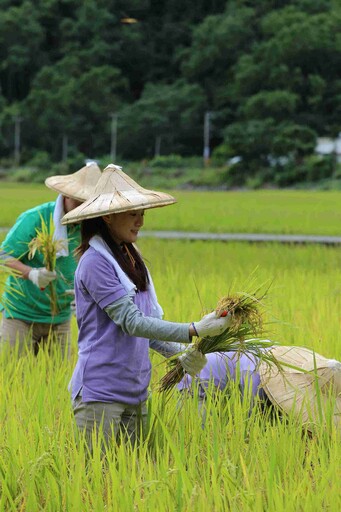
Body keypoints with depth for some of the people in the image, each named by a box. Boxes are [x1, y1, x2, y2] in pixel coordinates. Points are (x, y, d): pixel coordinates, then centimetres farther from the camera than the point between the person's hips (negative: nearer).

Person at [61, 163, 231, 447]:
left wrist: (182, 354, -4)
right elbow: (131, 322, -18)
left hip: (135, 392, 8)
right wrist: (194, 331, -22)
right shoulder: (95, 262, -13)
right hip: (100, 391, -8)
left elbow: (149, 322, 14)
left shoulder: (132, 259, 13)